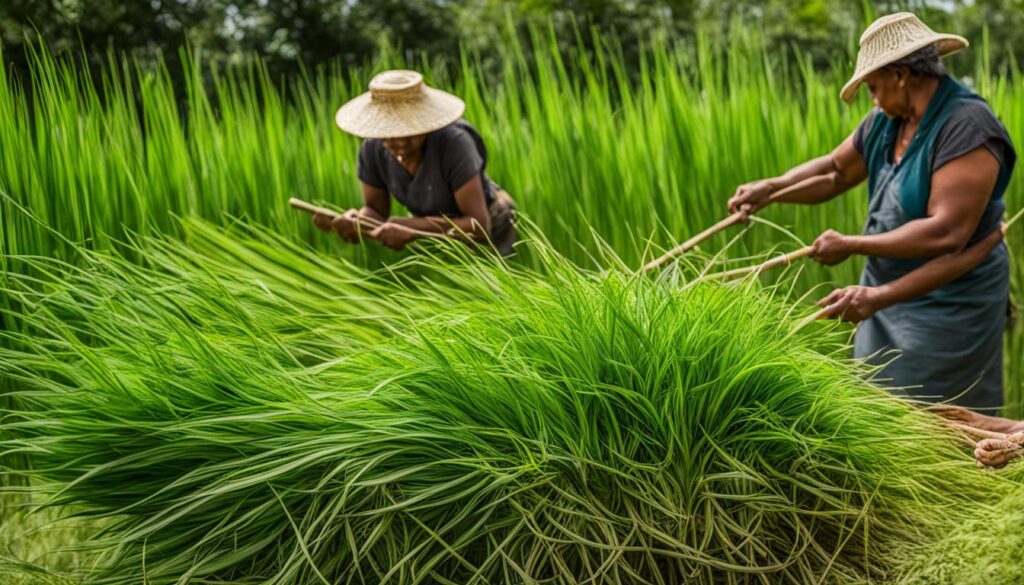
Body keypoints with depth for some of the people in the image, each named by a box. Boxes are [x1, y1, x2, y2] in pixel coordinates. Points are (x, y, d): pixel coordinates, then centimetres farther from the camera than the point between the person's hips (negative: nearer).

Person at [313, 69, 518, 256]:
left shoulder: (453, 142, -34)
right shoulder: (373, 148, -19)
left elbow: (479, 225, -34)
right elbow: (375, 209, -6)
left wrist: (410, 227, -41)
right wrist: (354, 221, -30)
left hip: (489, 230, -5)